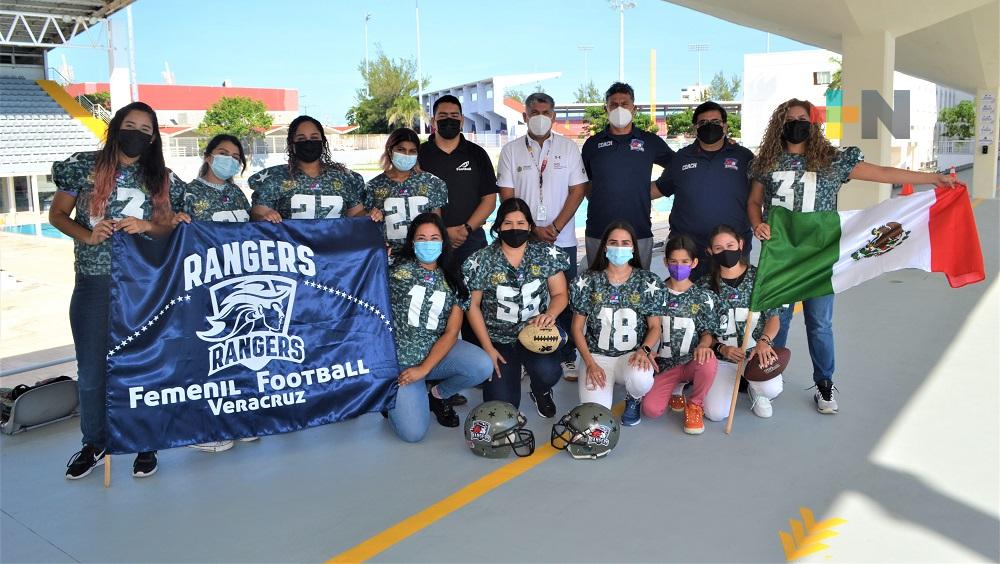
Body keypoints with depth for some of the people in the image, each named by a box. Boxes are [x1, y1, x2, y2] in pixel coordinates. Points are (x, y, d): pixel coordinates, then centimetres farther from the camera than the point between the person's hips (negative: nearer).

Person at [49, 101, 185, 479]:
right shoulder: (84, 166, 1)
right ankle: (94, 445, 26)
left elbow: (169, 228, 9)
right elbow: (56, 215, 6)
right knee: (91, 369, 8)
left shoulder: (161, 179, 5)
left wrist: (146, 226, -12)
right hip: (94, 284, 0)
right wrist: (87, 236, -12)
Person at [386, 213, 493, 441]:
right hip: (400, 360, -3)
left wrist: (424, 368, -14)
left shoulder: (452, 283, 5)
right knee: (413, 432, -19)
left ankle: (437, 395, 7)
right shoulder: (398, 270, -2)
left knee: (483, 366, -25)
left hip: (436, 352, 4)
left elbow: (451, 332, -1)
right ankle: (395, 398, 18)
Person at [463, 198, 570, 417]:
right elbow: (473, 306, -1)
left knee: (548, 372, -31)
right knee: (502, 404, -11)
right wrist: (488, 348, -6)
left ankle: (541, 392, 11)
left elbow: (560, 294, 3)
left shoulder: (547, 254, -2)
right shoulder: (481, 260, -6)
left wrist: (550, 314, -21)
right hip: (498, 339, 0)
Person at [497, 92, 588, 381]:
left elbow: (577, 190, 1)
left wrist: (555, 227, -10)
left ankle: (568, 358, 15)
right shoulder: (511, 150, 4)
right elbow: (506, 196, 1)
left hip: (562, 239, 0)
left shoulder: (569, 148, 5)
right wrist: (533, 229, -9)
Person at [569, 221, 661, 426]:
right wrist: (590, 363, -10)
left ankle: (633, 399, 4)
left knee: (640, 379, -37)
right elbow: (577, 327, 2)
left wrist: (644, 349, -19)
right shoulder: (588, 282, 0)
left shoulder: (648, 282, 1)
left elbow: (655, 327, 3)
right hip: (597, 356, 0)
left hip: (633, 355, 0)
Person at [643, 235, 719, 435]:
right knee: (650, 409, -23)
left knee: (709, 363, -38)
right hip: (663, 364, 1)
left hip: (691, 362, 0)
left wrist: (703, 345, -22)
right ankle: (674, 389, 15)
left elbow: (708, 331, 1)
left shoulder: (702, 297, 2)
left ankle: (694, 405, -6)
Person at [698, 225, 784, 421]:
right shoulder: (705, 285, -1)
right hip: (722, 358, 1)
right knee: (715, 413, -17)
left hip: (757, 352, 0)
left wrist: (764, 340, -22)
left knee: (771, 389, -33)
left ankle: (755, 388, 9)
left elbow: (773, 318, -1)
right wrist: (721, 348, -18)